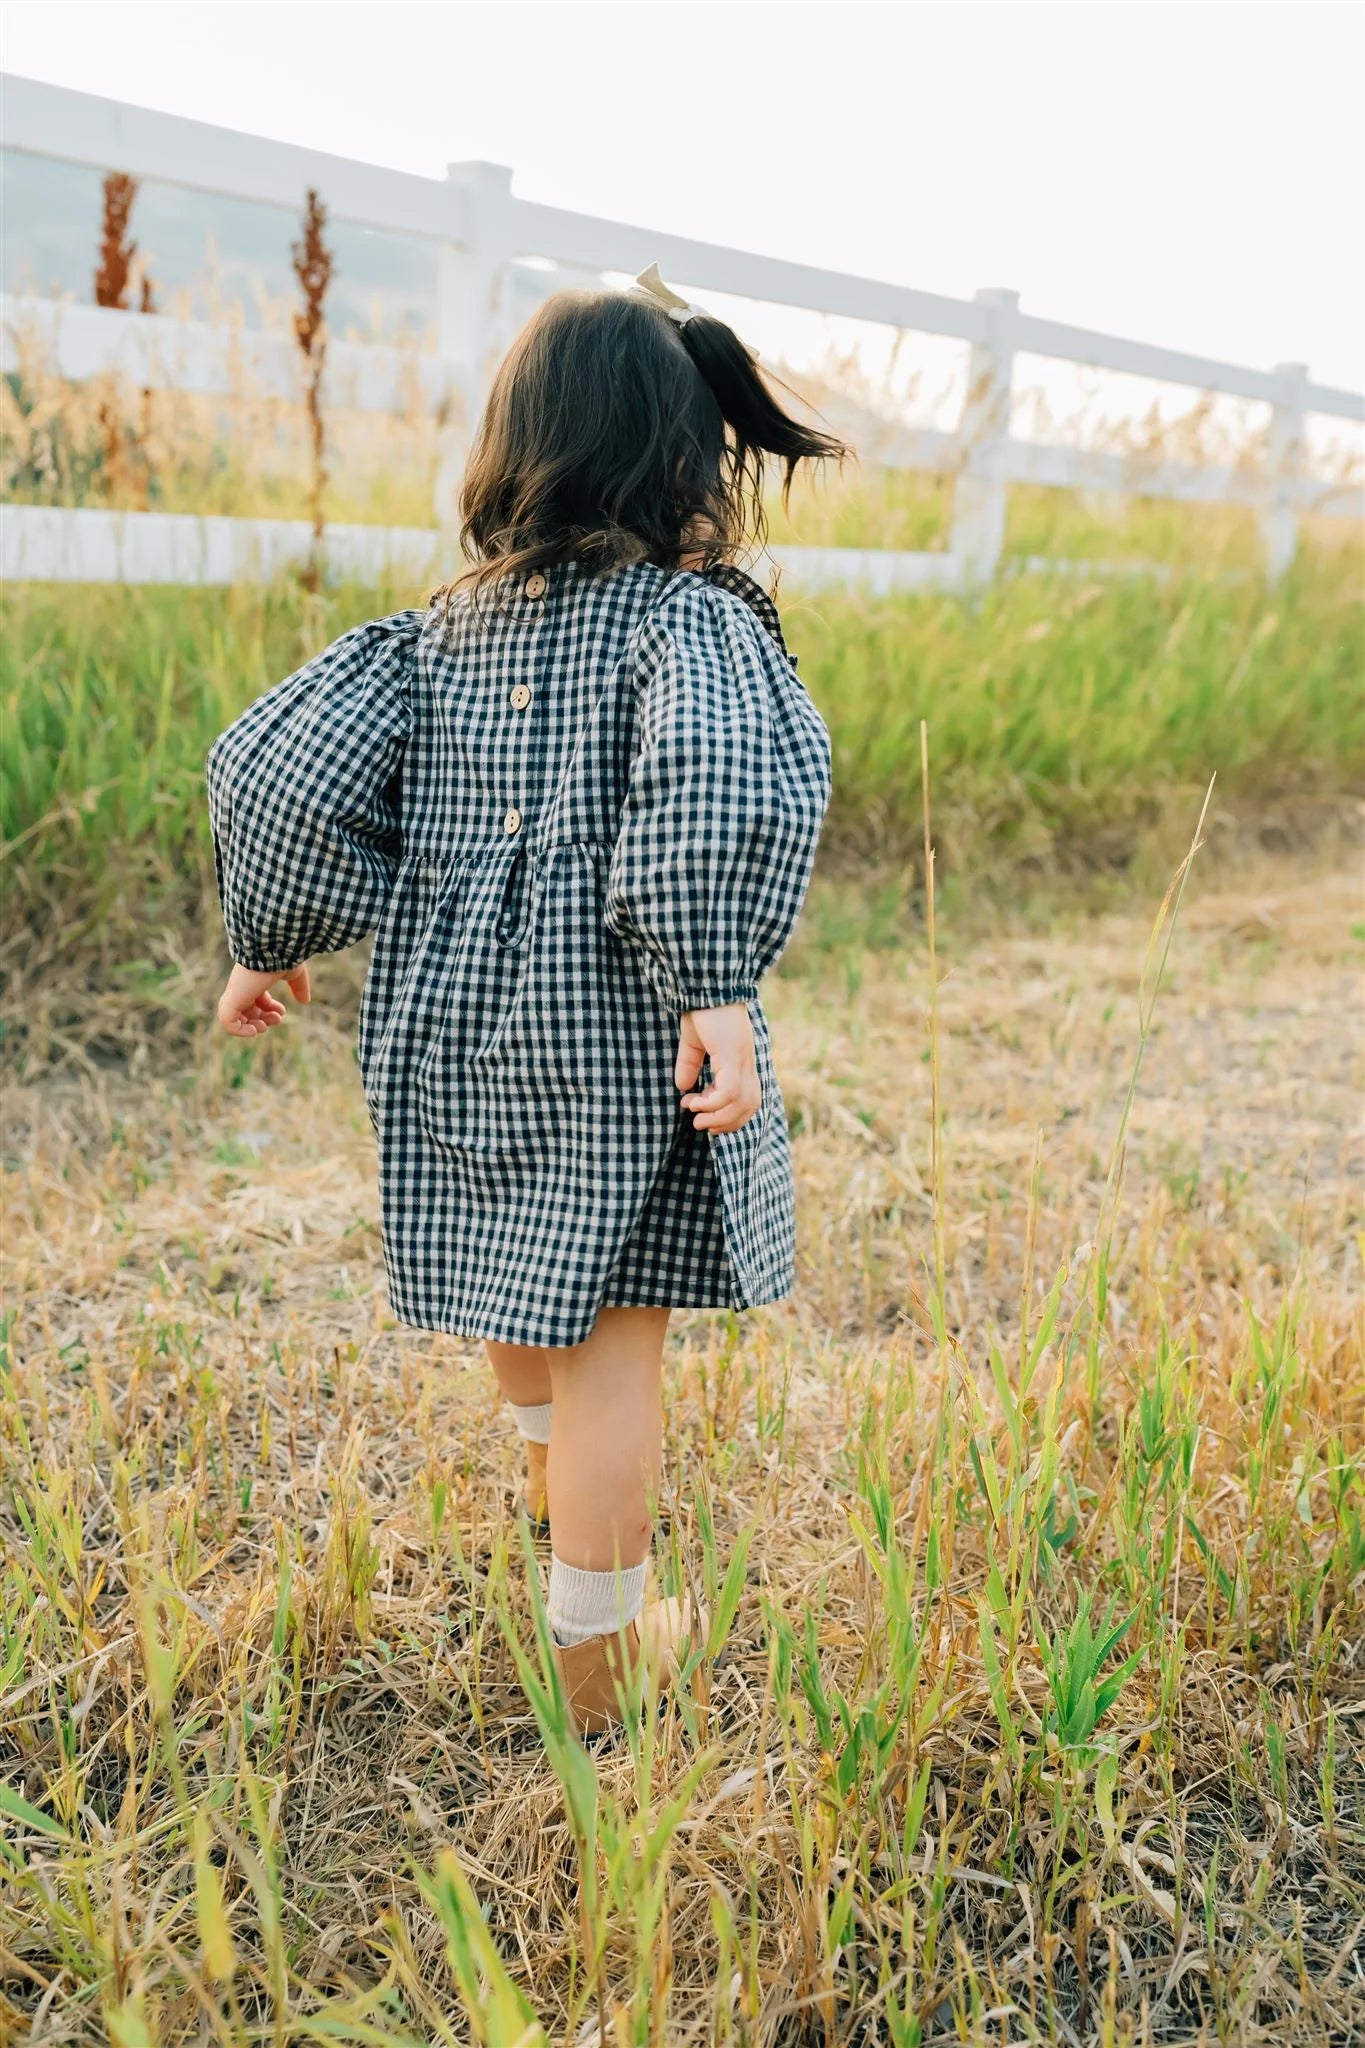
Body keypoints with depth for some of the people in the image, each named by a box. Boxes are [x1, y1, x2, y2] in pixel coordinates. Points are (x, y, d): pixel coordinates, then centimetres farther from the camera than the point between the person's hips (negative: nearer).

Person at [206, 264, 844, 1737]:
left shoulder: (445, 629, 3)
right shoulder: (688, 615, -11)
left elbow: (278, 766, -2)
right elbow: (720, 784, -32)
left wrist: (273, 943, 9)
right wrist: (718, 991, -30)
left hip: (450, 1013, 6)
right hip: (620, 1034, -6)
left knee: (516, 1272, 28)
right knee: (609, 1327, 6)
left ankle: (554, 1480, 57)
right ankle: (597, 1651, 19)